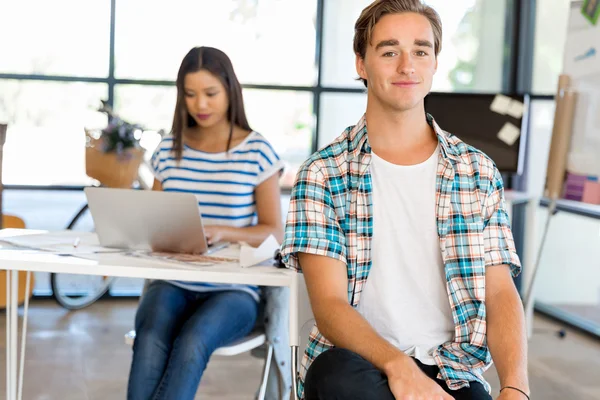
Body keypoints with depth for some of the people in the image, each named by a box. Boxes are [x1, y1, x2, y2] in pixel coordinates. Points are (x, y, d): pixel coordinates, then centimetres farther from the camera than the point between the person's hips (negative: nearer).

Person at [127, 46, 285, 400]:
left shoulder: (257, 153, 0)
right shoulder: (169, 150, 12)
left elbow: (274, 232, -1)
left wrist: (223, 232, -21)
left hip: (233, 290, -2)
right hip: (173, 283, 3)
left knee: (190, 344, -33)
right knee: (150, 343, -30)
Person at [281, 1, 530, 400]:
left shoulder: (478, 172, 8)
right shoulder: (323, 174, -1)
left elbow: (501, 292, 2)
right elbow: (329, 306, -9)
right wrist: (396, 365, -28)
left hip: (450, 368, 1)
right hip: (356, 360, 0)